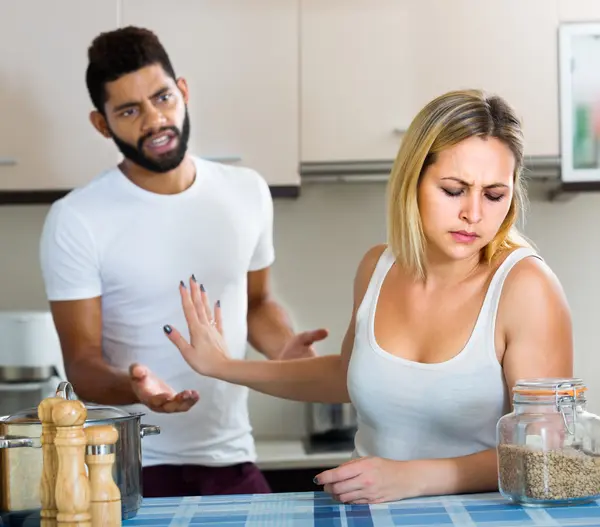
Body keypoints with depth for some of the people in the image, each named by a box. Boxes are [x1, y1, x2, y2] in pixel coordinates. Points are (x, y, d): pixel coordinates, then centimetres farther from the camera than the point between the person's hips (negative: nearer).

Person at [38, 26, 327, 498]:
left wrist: (284, 348, -6)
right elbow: (82, 363, -11)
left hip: (232, 457, 4)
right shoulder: (76, 221, -12)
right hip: (133, 464, -3)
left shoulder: (247, 193, 1)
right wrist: (131, 386, -32)